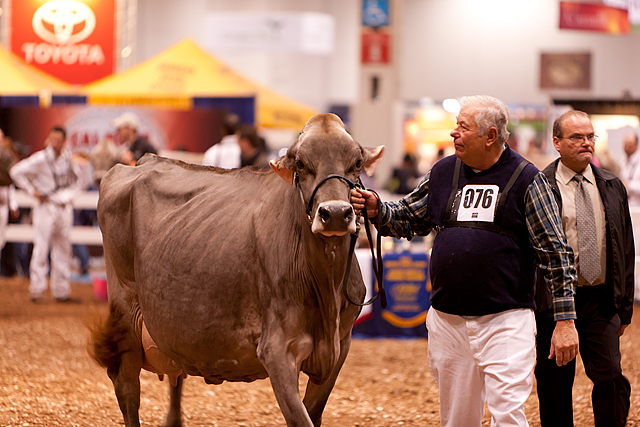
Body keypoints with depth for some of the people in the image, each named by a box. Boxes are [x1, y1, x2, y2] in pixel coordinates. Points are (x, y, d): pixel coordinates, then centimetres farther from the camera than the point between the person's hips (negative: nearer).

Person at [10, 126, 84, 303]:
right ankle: (37, 291, -2)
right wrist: (33, 191, -9)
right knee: (41, 249, -6)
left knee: (63, 250, 8)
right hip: (46, 207, -5)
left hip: (65, 208, 5)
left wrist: (71, 194, 8)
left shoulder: (68, 157, 7)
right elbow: (16, 172, -10)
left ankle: (61, 292, 13)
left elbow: (77, 178, 23)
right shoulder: (40, 159, -10)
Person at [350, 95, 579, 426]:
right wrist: (376, 210, -3)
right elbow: (408, 219, 20)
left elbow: (556, 251, -4)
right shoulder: (443, 173, 9)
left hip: (506, 322, -5)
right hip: (447, 321, 5)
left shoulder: (525, 179, -4)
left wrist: (565, 319, -8)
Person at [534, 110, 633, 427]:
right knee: (555, 384, 4)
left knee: (611, 378, -6)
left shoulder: (612, 187, 10)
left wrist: (625, 306, 11)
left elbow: (626, 248, 14)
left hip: (601, 299, 3)